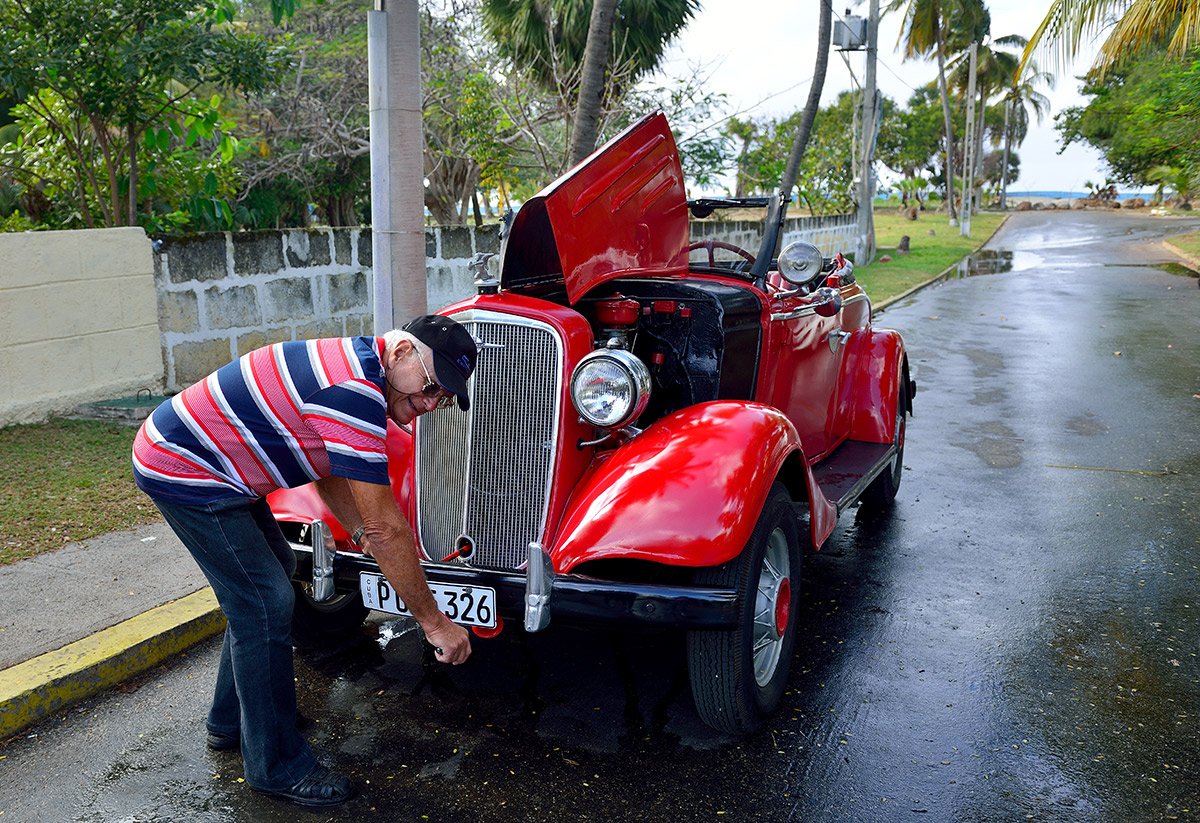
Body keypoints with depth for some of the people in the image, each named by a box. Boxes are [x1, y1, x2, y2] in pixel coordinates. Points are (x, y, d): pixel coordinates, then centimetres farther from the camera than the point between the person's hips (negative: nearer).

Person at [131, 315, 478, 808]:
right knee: (266, 602, -9)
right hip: (180, 469, -11)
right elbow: (386, 528, -26)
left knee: (272, 571, 20)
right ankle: (276, 767, 7)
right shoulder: (355, 393, -29)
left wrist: (365, 535, 8)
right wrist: (434, 622, -18)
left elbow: (330, 471, 18)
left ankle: (231, 721, 36)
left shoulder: (353, 362, 3)